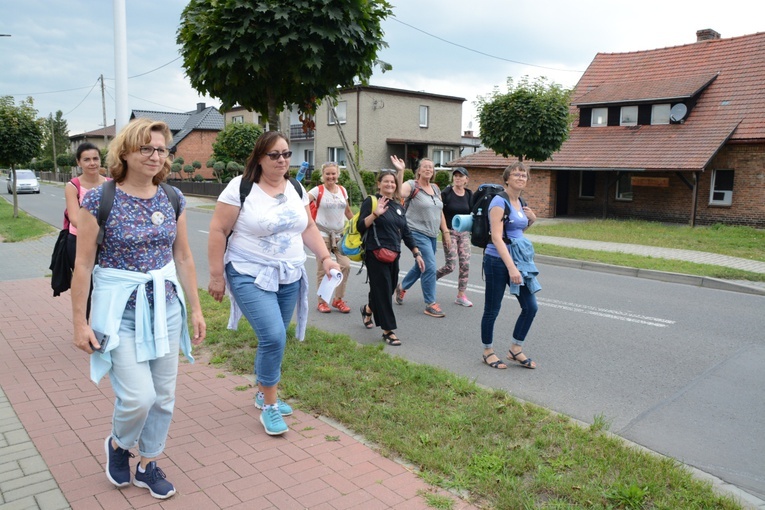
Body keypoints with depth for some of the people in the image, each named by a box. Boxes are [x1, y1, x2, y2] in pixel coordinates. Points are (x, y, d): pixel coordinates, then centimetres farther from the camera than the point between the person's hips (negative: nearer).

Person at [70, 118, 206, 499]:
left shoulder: (172, 199, 2)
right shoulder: (99, 200, -10)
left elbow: (183, 258, 7)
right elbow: (83, 264, -7)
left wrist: (196, 308, 8)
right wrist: (80, 321, -6)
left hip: (166, 305, 4)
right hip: (120, 308, -4)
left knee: (163, 394, 10)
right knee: (139, 395, -7)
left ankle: (148, 464, 32)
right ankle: (118, 444, 28)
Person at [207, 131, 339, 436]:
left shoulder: (296, 188, 7)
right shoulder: (241, 187, -11)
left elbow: (308, 227, 14)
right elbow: (218, 231, -9)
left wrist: (325, 257, 1)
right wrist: (216, 275, -10)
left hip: (289, 277, 6)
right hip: (251, 276, -6)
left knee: (274, 339, 12)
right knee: (273, 337, -17)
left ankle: (263, 393, 35)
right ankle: (270, 406, 4)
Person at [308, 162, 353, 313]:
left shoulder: (342, 190, 7)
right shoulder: (318, 191, -6)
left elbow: (348, 211, 18)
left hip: (340, 233, 4)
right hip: (322, 233, -4)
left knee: (345, 265, -4)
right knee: (322, 268, 1)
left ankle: (338, 299, 13)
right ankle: (322, 301, 15)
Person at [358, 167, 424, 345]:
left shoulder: (399, 207, 16)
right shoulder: (371, 201, -3)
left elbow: (405, 232, 18)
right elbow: (360, 227, -11)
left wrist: (417, 253, 13)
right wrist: (375, 213, -25)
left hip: (394, 255, 7)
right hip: (376, 255, -7)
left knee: (389, 289, 13)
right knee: (383, 292, -5)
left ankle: (367, 309, 43)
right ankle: (388, 331, 5)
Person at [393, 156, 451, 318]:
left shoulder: (436, 189, 13)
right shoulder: (412, 185, -8)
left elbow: (440, 213, 16)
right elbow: (398, 193, -30)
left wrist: (446, 233, 12)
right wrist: (400, 171, -38)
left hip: (432, 235, 8)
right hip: (417, 233, -8)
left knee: (421, 265, 18)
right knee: (430, 267, -11)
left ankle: (402, 287, 42)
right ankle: (430, 304, 0)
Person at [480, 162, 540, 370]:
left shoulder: (521, 203, 11)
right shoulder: (499, 201, -13)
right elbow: (496, 238, -20)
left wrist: (531, 220, 6)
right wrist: (511, 267, -26)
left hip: (520, 259, 8)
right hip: (498, 261, -8)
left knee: (530, 307, 6)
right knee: (492, 309, 5)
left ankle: (515, 350, 22)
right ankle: (488, 352, 22)